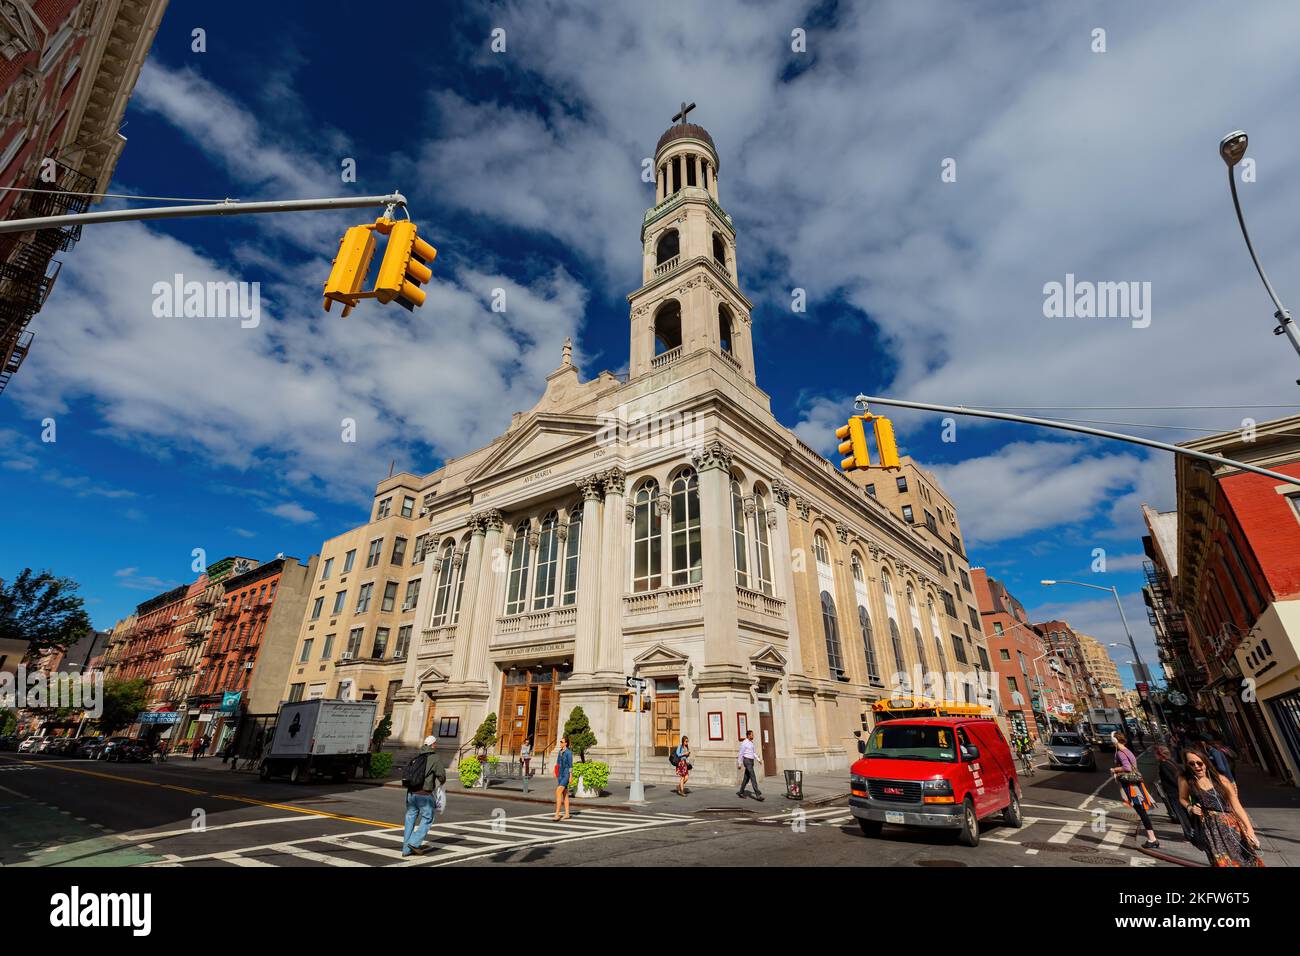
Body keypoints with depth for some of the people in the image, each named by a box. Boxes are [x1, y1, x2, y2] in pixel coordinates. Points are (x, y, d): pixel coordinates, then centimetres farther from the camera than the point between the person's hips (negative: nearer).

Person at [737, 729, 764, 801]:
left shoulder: (751, 743, 13)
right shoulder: (744, 743, -14)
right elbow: (741, 754, -12)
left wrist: (758, 759, 9)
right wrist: (739, 764, -11)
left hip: (751, 761, 9)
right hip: (747, 761, -9)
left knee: (747, 777, 12)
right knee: (753, 777, -14)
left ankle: (741, 792, 24)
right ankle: (758, 795, -17)